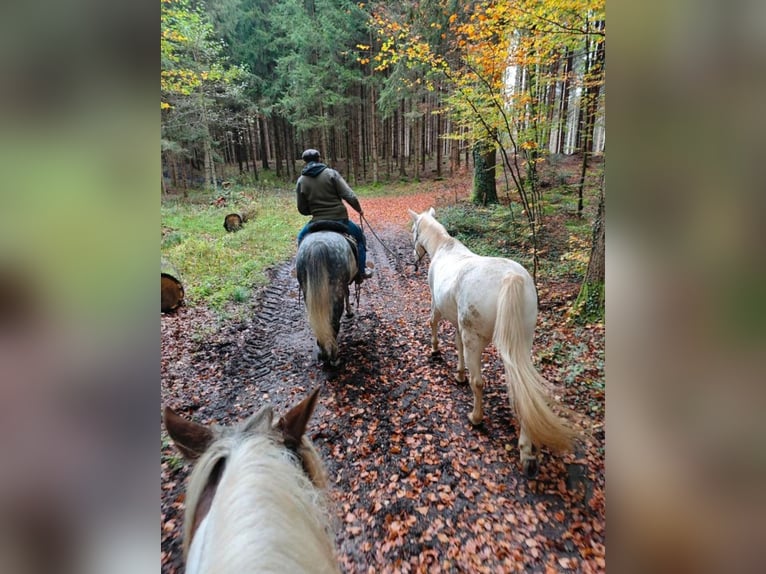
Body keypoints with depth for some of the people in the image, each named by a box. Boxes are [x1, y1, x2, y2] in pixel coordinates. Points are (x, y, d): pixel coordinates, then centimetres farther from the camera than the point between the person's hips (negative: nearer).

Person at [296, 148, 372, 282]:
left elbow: (302, 210, 4)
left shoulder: (301, 181, 1)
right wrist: (359, 209, 5)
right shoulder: (331, 173, -6)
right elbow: (349, 196, -13)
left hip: (318, 222, 2)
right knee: (359, 236, 25)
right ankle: (361, 272, 25)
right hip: (340, 219, -2)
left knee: (301, 238, 32)